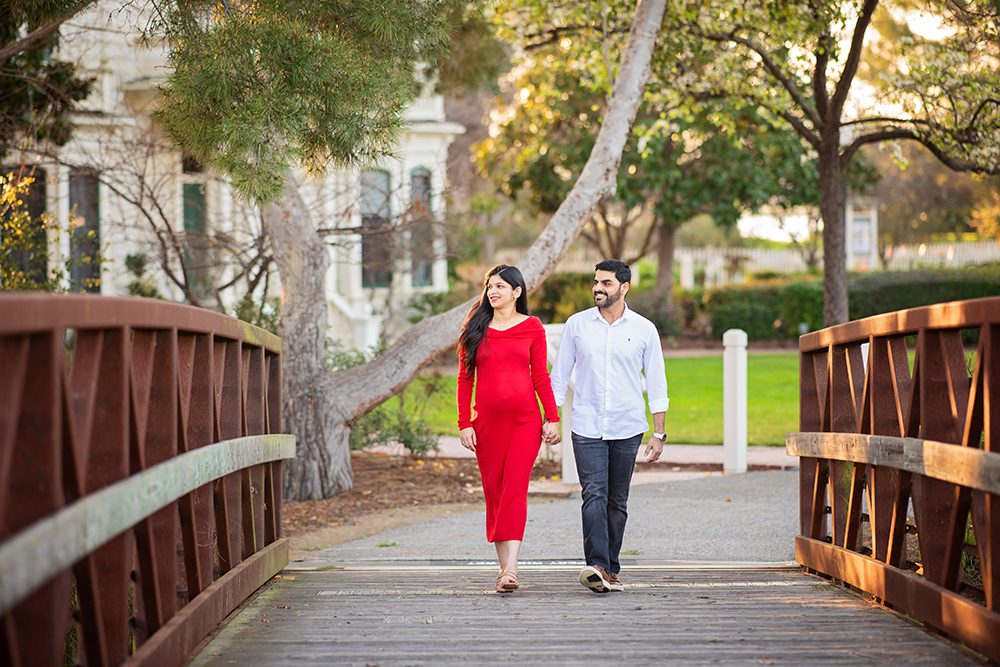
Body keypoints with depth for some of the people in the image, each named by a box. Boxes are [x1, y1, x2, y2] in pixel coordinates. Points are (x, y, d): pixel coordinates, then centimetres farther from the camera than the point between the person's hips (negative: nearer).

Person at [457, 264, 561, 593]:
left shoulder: (532, 327, 5)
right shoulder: (476, 328, 8)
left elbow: (540, 376, 7)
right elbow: (465, 378, 8)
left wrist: (552, 418, 1)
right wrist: (464, 423, 1)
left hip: (525, 420, -2)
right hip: (487, 421, 2)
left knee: (515, 488, -13)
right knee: (494, 491, 5)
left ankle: (510, 570, -21)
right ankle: (503, 566, 14)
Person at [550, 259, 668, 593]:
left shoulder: (644, 330, 3)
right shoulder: (577, 325, 4)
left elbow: (656, 384, 6)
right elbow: (560, 375, 9)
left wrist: (659, 434, 2)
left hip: (627, 428, 1)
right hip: (587, 427, -1)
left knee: (617, 501, 6)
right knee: (594, 494, -15)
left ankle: (611, 569, 14)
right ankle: (597, 566, -25)